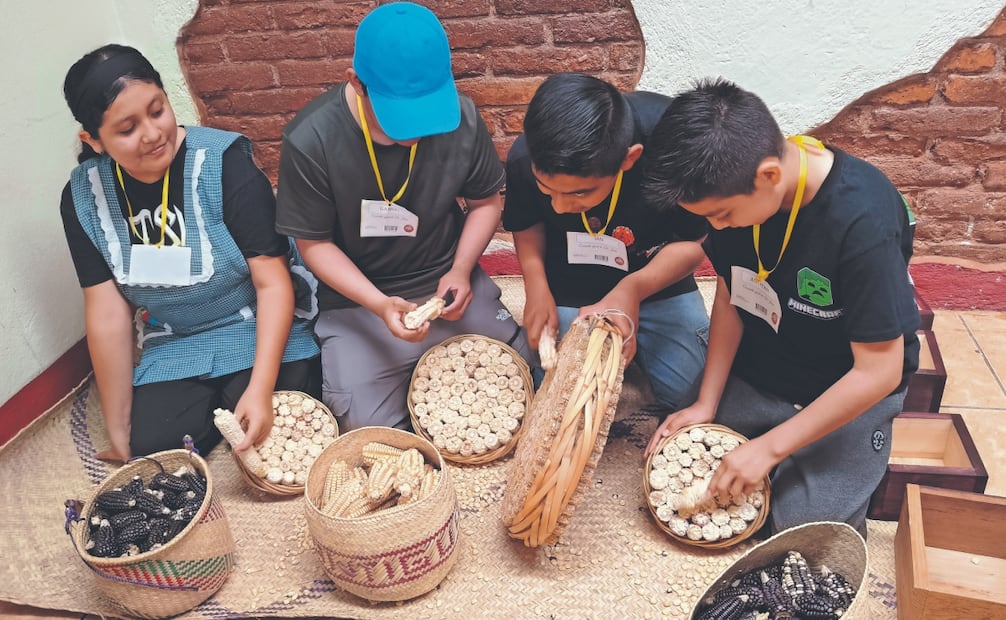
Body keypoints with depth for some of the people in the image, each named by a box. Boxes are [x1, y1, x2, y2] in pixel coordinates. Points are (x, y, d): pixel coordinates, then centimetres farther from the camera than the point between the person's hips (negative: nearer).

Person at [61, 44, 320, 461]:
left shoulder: (223, 163, -18)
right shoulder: (84, 196, -6)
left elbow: (273, 284, -19)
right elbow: (107, 317, -5)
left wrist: (260, 390, -29)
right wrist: (119, 432, -3)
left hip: (257, 333, -3)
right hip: (173, 352, 3)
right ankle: (215, 405, 12)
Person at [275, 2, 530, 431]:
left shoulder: (461, 117, -15)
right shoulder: (310, 141, -22)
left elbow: (486, 201, 1)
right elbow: (315, 244, -11)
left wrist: (461, 270, -15)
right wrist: (379, 304, -25)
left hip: (449, 283, 3)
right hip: (357, 303, -2)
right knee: (371, 429, -14)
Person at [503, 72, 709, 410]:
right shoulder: (525, 159, -24)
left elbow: (696, 241, -18)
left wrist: (633, 288, -33)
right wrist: (536, 284, -18)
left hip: (657, 281, 0)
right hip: (568, 295, 1)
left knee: (688, 392, -5)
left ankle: (631, 343, 24)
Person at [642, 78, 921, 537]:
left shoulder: (862, 221, -32)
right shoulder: (734, 187, -16)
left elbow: (878, 372, -25)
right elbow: (730, 296, -1)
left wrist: (769, 447, -21)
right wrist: (707, 404, -5)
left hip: (852, 391, -5)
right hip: (756, 374, 5)